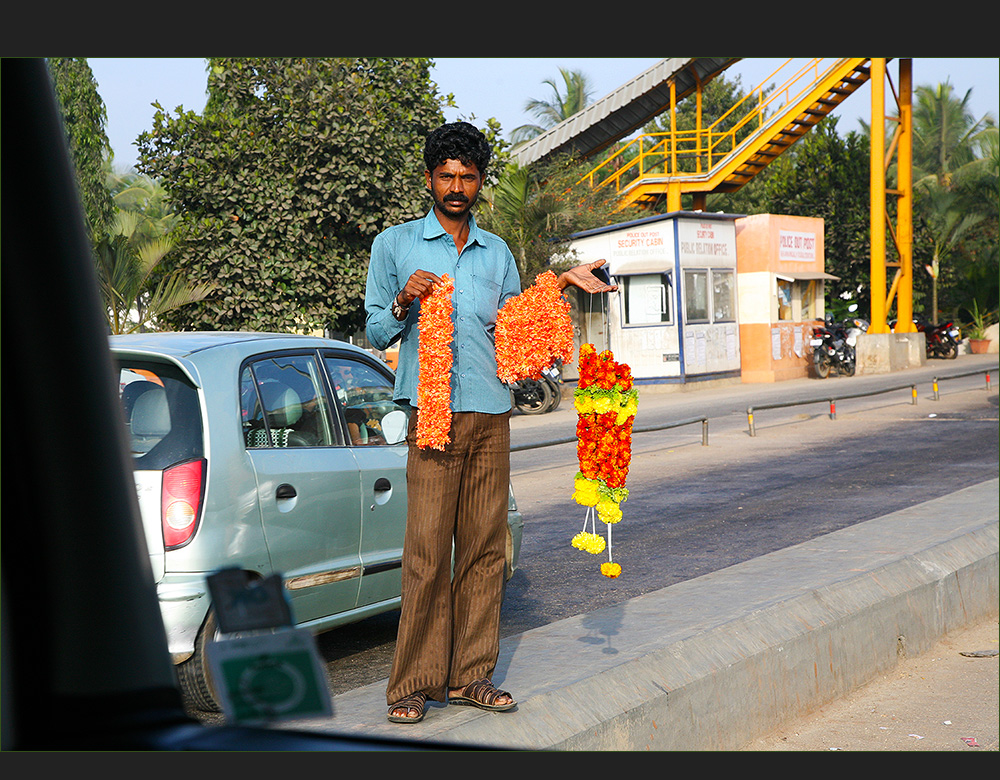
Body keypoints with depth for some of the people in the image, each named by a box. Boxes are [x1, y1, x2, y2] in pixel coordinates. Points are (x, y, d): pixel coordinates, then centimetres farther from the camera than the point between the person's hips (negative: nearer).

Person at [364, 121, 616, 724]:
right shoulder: (396, 244, 8)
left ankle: (470, 674, 10)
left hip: (493, 414, 4)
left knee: (484, 547, 3)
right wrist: (404, 301, -12)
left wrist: (562, 285, 12)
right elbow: (376, 333, 7)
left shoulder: (498, 252, 19)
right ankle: (413, 684, -3)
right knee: (427, 552, -8)